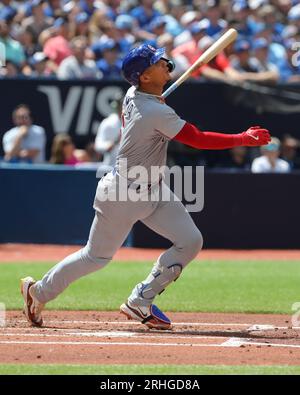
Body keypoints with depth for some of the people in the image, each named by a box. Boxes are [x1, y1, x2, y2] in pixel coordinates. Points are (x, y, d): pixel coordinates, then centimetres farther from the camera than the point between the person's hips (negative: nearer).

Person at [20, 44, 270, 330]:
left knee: (190, 241, -4)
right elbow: (199, 140, -29)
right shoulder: (156, 113, -29)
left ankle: (140, 302, 5)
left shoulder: (131, 96, -2)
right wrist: (244, 139, -25)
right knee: (97, 256, 7)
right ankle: (39, 290, 28)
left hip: (152, 190, 9)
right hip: (123, 195, -9)